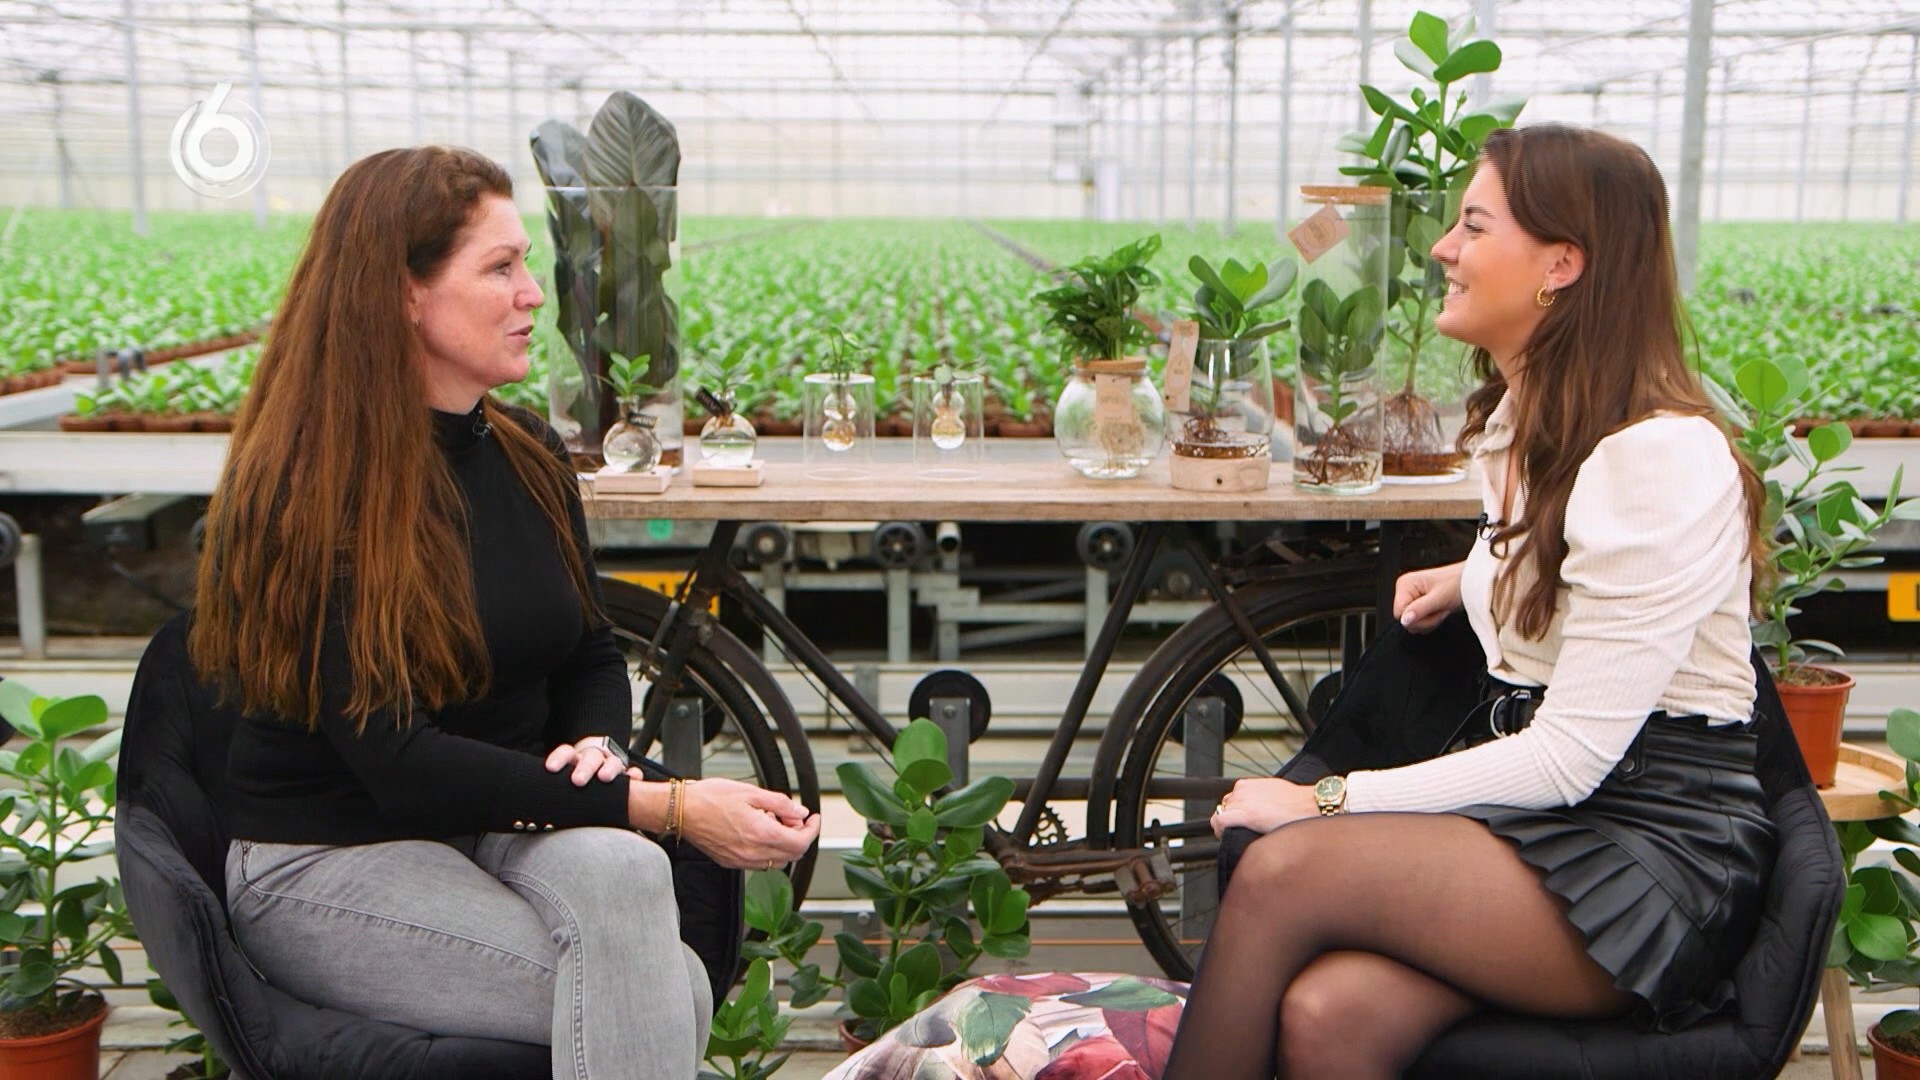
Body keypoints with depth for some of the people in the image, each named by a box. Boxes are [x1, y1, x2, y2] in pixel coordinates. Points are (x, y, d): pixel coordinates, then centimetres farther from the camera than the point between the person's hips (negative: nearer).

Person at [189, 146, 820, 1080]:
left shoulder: (526, 454, 6)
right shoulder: (306, 494, -15)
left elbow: (593, 654, 16)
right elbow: (399, 765, -21)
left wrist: (599, 745, -10)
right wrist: (667, 807, -26)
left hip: (509, 827, 6)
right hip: (332, 859, -5)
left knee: (618, 865, -30)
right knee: (670, 994, -27)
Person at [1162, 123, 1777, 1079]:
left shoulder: (1663, 458, -16)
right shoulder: (1525, 418, 14)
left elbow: (1570, 755, -20)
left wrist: (1330, 802, -18)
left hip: (1662, 855, -7)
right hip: (1546, 814, 7)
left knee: (1284, 870, -29)